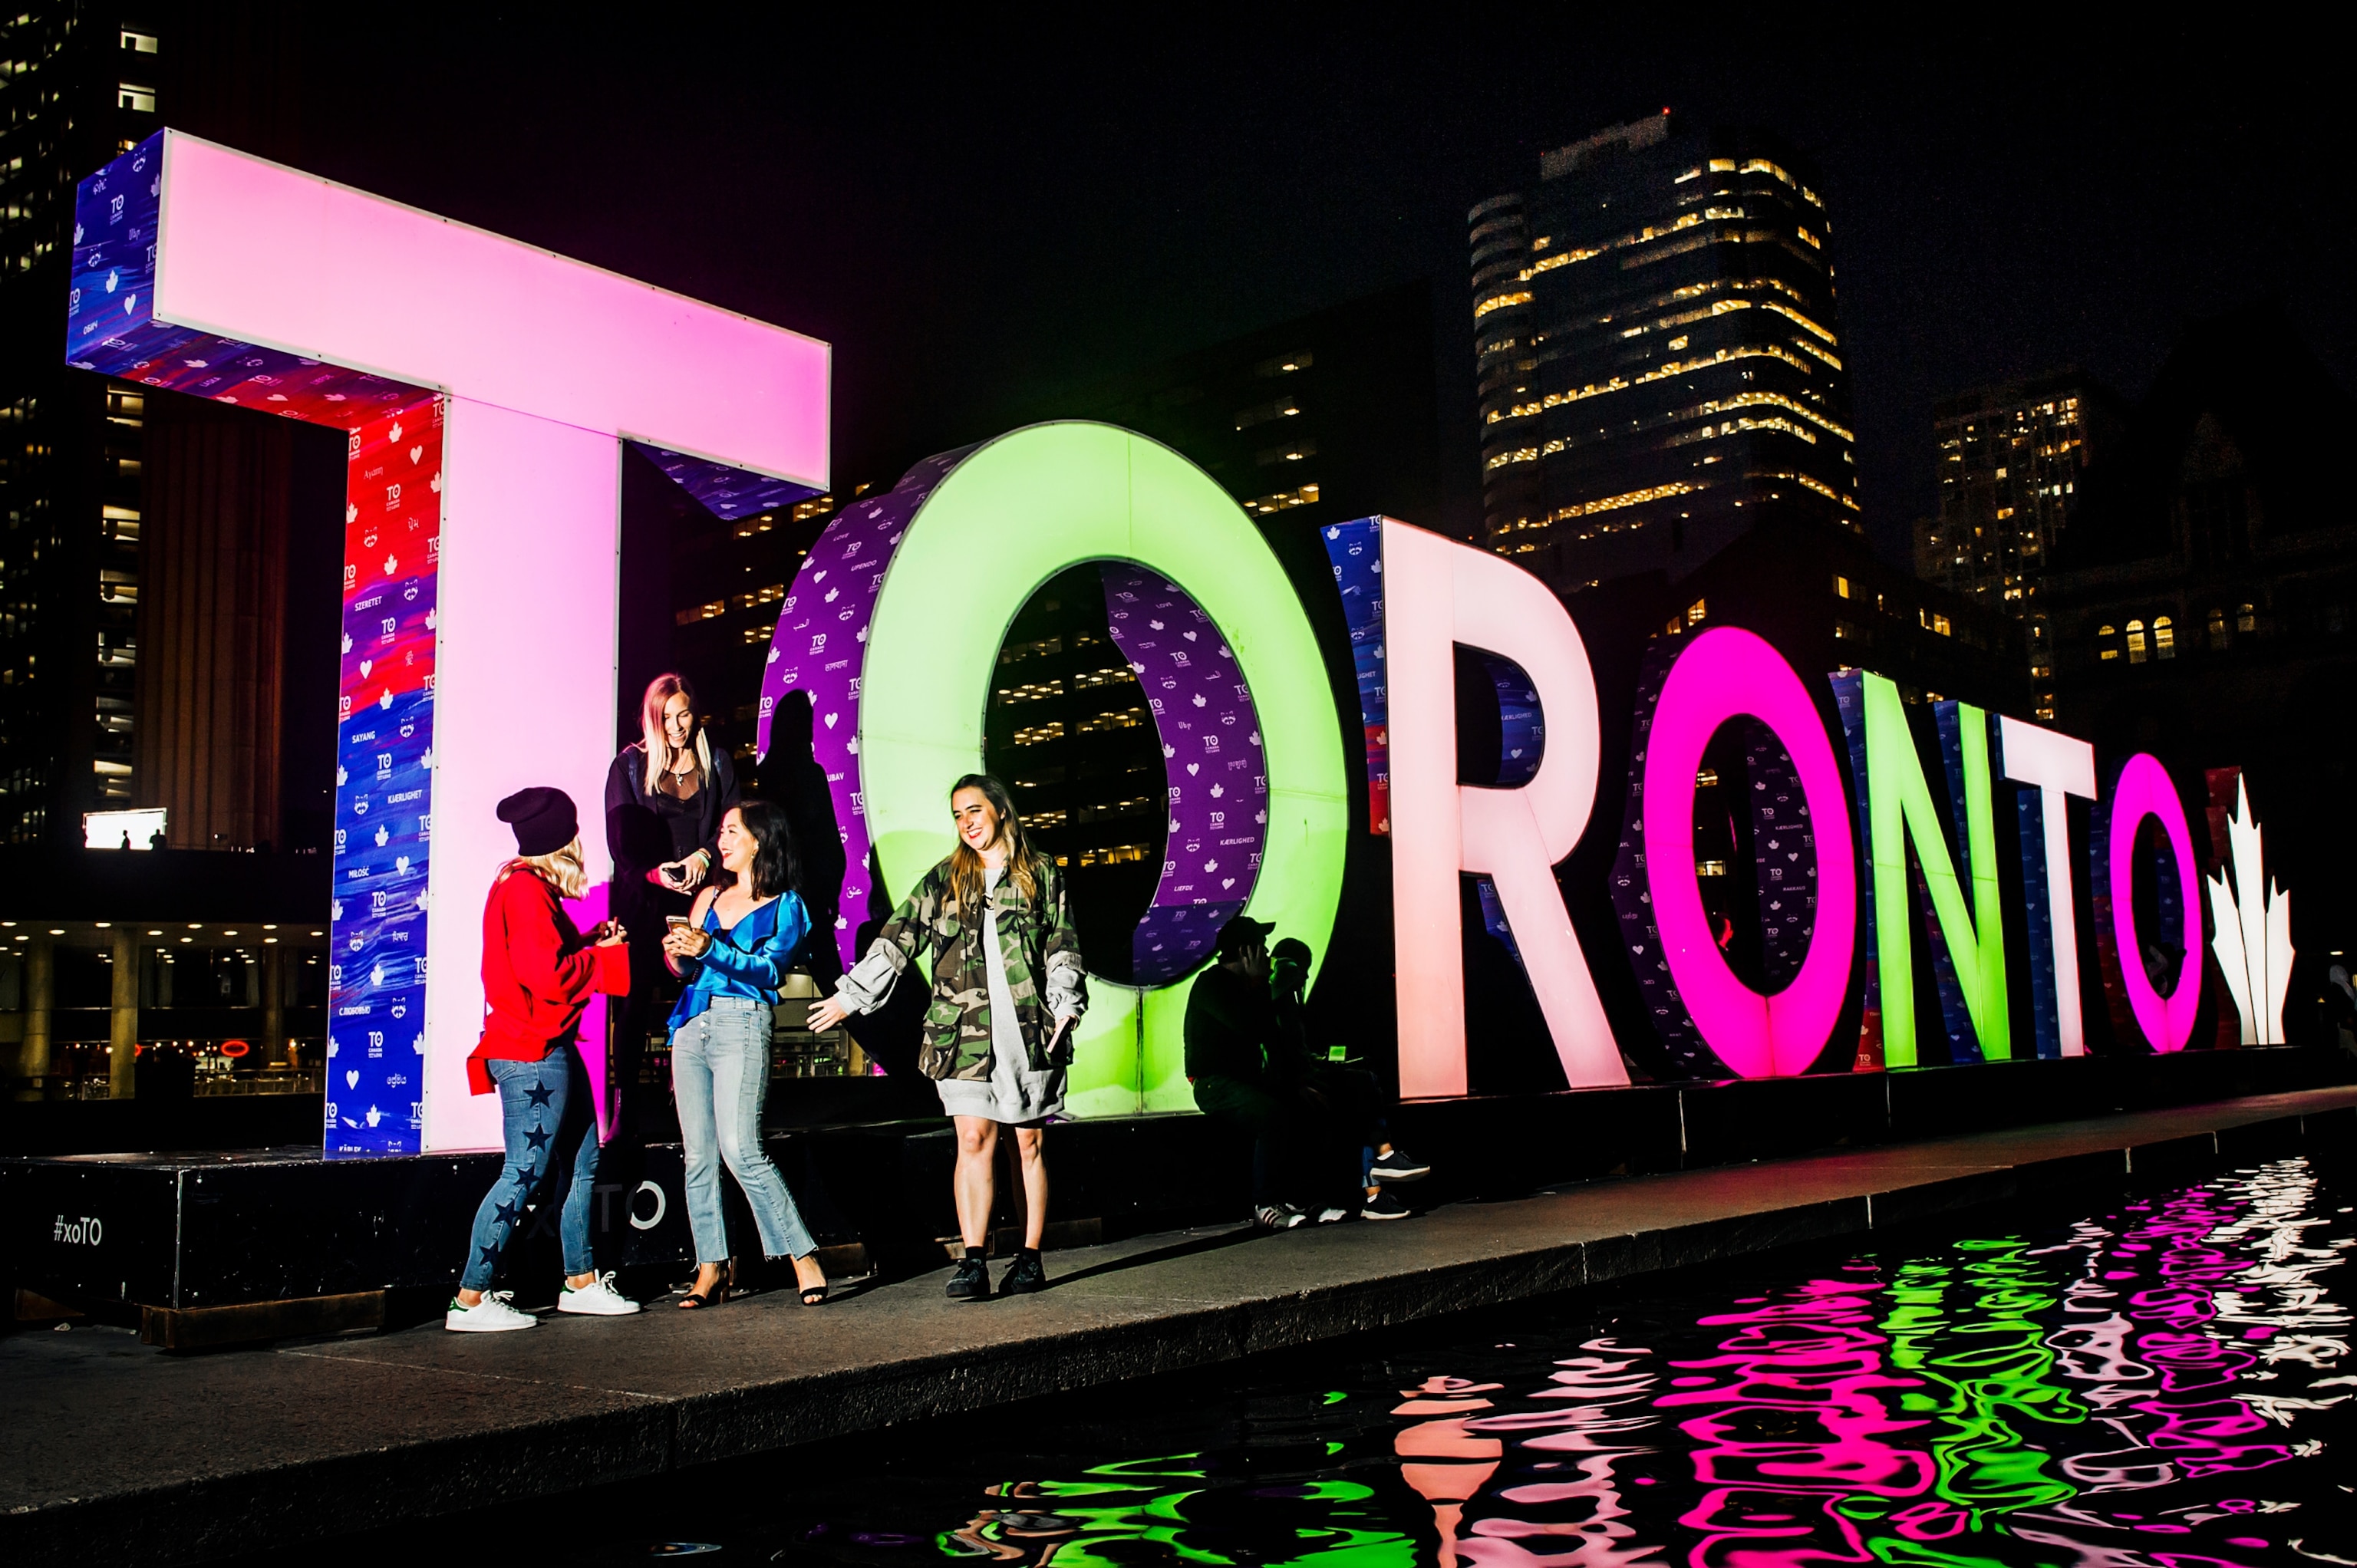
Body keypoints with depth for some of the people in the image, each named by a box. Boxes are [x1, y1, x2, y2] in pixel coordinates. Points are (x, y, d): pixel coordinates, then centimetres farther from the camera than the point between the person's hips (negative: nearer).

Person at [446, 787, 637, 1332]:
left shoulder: (527, 888, 16)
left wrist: (592, 941, 10)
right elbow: (549, 975, -22)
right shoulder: (526, 889, -16)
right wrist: (604, 956, -9)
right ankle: (469, 1300, 0)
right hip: (533, 1055, -11)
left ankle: (581, 1282, 24)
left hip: (551, 1049, 11)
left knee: (584, 1160, 15)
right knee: (524, 1172, -7)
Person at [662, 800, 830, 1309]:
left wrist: (708, 949, -21)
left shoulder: (785, 905, 4)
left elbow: (768, 968, -9)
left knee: (741, 1150, -14)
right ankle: (711, 1267, 8)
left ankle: (804, 1257, -7)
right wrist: (678, 954, -7)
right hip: (692, 1024, 5)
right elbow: (687, 970, 16)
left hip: (743, 1024, -5)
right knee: (698, 1154, 2)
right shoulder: (709, 897, 19)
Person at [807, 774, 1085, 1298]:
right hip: (963, 1032, 1)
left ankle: (1030, 1259, 11)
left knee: (1029, 1142, 4)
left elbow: (1063, 948, 7)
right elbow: (898, 940, 10)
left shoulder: (1042, 875, 9)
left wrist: (1065, 1005, -5)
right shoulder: (943, 880, 12)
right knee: (973, 1140, -8)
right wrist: (850, 996, 7)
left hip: (1028, 1028, 0)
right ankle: (973, 1261, -8)